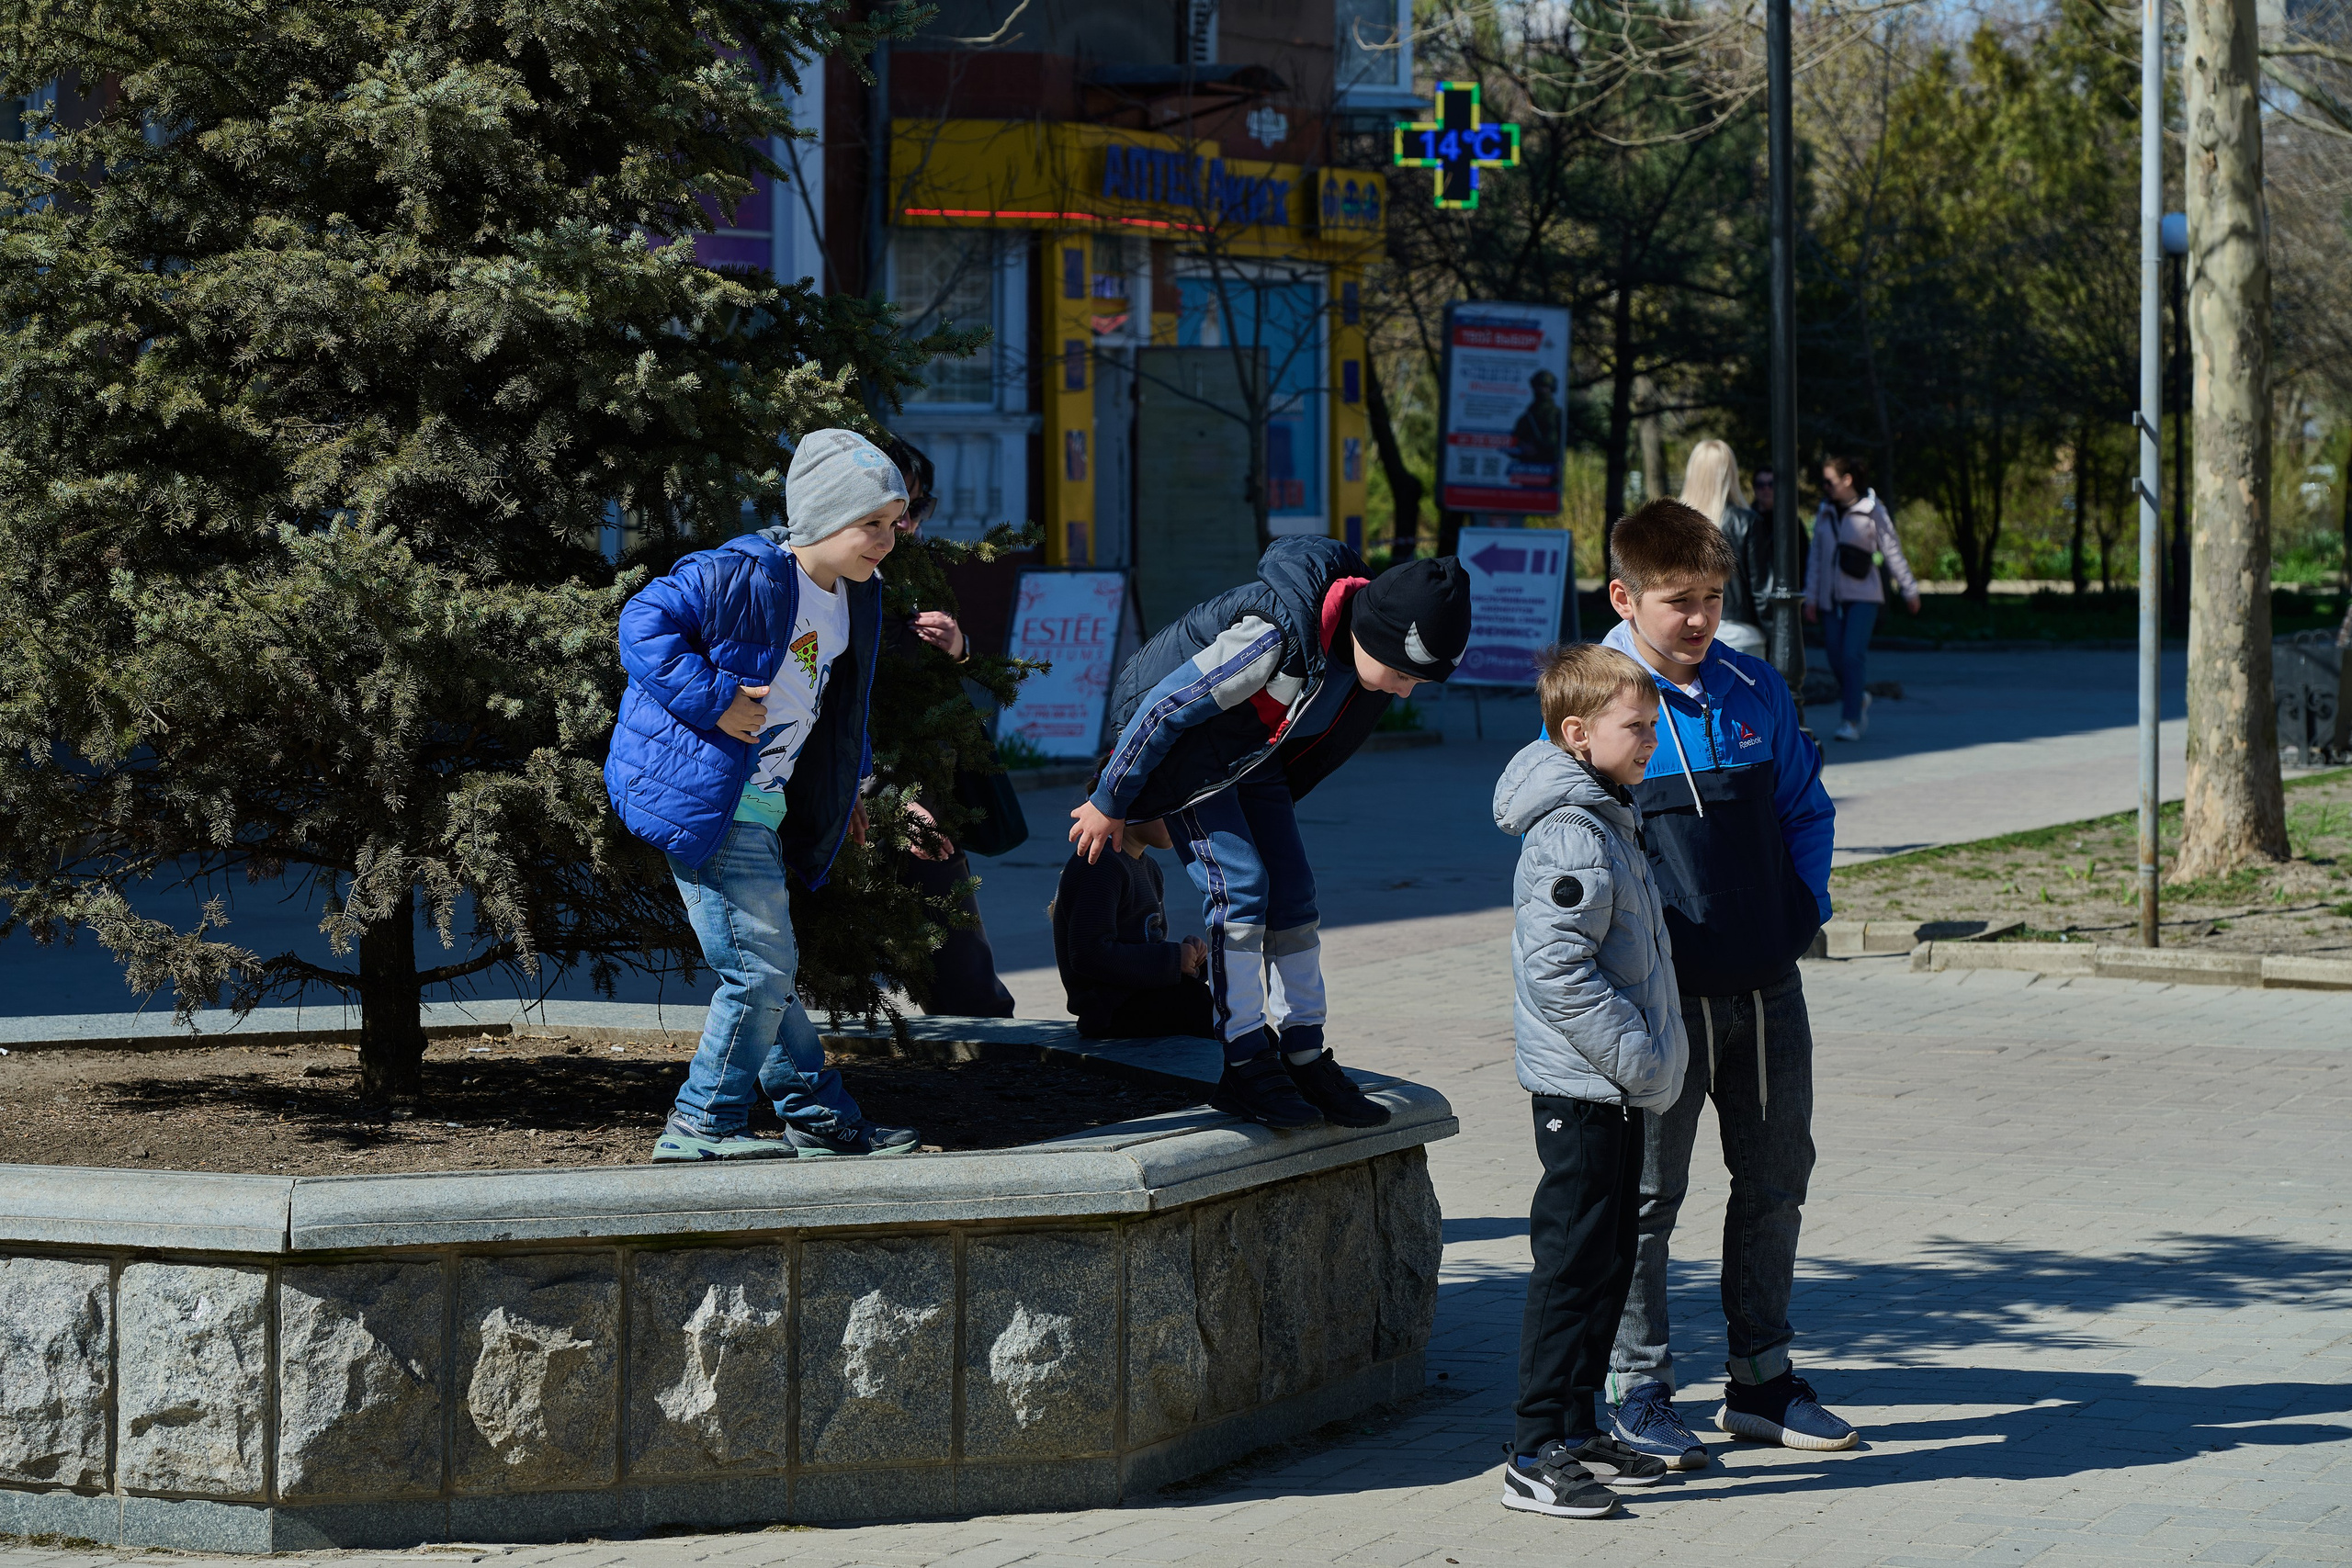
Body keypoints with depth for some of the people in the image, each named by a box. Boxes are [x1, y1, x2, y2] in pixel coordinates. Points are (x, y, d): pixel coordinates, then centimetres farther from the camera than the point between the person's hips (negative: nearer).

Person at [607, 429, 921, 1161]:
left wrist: (845, 789, 25)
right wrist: (713, 703, -25)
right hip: (702, 799, -9)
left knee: (768, 967, 16)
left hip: (759, 808, 9)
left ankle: (822, 1118, 23)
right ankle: (702, 1124, 1)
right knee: (761, 967, -9)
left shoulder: (852, 598, 10)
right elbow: (645, 623, -20)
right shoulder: (745, 577, -19)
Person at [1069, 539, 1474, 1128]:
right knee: (1240, 882, -16)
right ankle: (1245, 1068, -10)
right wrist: (1110, 803, -18)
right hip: (1181, 738, -8)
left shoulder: (1369, 647, -11)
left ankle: (1304, 1059, 5)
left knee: (1292, 890, 0)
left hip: (1253, 748, 8)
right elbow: (1165, 706, -28)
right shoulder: (1278, 635, -37)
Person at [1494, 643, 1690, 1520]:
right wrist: (1637, 1058, -21)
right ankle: (1535, 1460, -6)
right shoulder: (1571, 835, -19)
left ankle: (1577, 1430, 24)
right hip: (1583, 1087, -10)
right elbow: (1558, 970, -25)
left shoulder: (1608, 819, 14)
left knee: (1609, 1261, 15)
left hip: (1614, 1086, 10)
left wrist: (1649, 1056, 18)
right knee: (1573, 1266, -8)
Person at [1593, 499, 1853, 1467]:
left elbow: (1807, 808, 16)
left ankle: (1761, 1379, 24)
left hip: (1767, 984, 5)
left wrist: (1807, 909, 3)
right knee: (1647, 1193, 2)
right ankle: (1638, 1393, 12)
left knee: (1775, 1181, 12)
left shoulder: (1755, 690, 5)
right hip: (1661, 992, -5)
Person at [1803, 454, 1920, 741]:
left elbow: (1893, 552, 1)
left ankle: (1851, 720, -11)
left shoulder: (1872, 511, -4)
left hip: (1862, 596, -4)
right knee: (1836, 657, 3)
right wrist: (1811, 597, 6)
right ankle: (1858, 699, 30)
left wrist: (1909, 590, 6)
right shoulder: (1825, 512, 9)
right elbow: (1815, 557, 11)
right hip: (1830, 598, 4)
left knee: (1853, 655, -15)